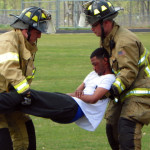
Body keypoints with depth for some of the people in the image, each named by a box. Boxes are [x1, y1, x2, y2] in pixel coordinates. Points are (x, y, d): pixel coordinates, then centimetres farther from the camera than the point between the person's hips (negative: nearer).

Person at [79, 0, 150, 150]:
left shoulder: (125, 41, -22)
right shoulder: (107, 39, 10)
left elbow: (129, 71, -27)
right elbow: (106, 66, 21)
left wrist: (114, 89, -33)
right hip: (124, 93, 10)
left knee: (127, 127, -21)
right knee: (112, 126, 10)